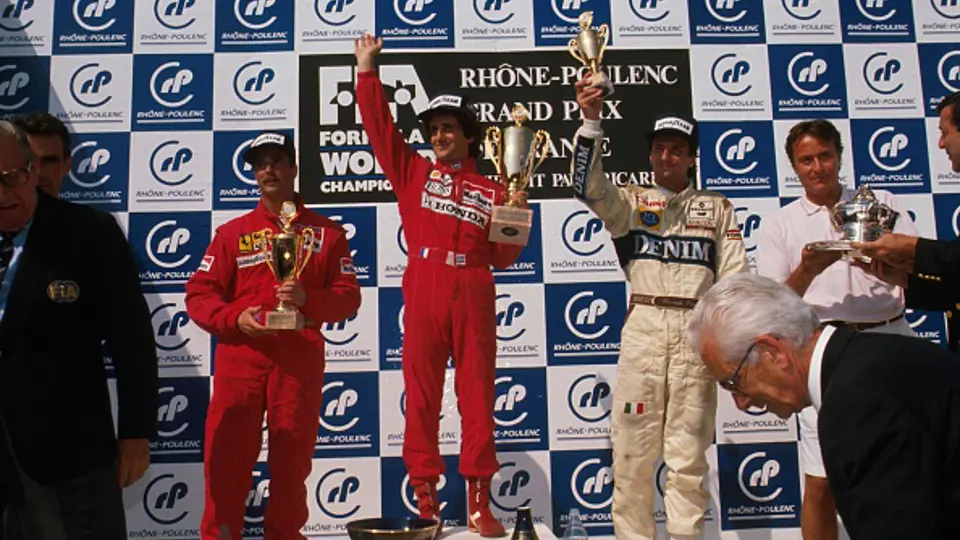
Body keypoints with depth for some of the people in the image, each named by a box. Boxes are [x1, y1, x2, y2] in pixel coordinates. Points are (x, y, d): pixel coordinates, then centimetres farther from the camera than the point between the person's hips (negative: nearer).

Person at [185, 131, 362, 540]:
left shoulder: (326, 232, 10)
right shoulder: (232, 233, 10)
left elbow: (348, 297, 4)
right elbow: (199, 294, 5)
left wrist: (308, 300, -15)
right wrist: (234, 318, -14)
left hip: (300, 361, 0)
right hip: (239, 358, 0)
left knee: (291, 463, 7)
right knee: (226, 461, 0)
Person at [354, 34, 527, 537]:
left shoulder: (491, 191, 13)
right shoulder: (412, 172, 14)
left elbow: (502, 258, 10)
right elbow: (380, 125, 8)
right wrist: (367, 69, 5)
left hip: (474, 297, 0)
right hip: (423, 295, 0)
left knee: (478, 397, 2)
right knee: (421, 398, 2)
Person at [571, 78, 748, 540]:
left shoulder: (717, 208, 12)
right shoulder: (630, 202, 11)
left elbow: (736, 280, 8)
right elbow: (589, 184, -9)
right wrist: (591, 120, -20)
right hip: (642, 328, 0)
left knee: (689, 452, 3)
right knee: (632, 449, 2)